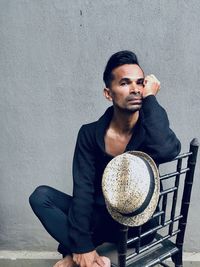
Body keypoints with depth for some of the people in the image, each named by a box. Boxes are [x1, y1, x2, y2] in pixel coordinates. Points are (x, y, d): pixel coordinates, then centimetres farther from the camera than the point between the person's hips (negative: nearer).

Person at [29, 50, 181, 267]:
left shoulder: (150, 125, -12)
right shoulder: (90, 134, -9)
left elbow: (167, 151, -38)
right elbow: (83, 190, -16)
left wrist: (150, 97, -27)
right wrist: (82, 245, -25)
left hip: (137, 226, -1)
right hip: (98, 217, 2)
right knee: (41, 196, -15)